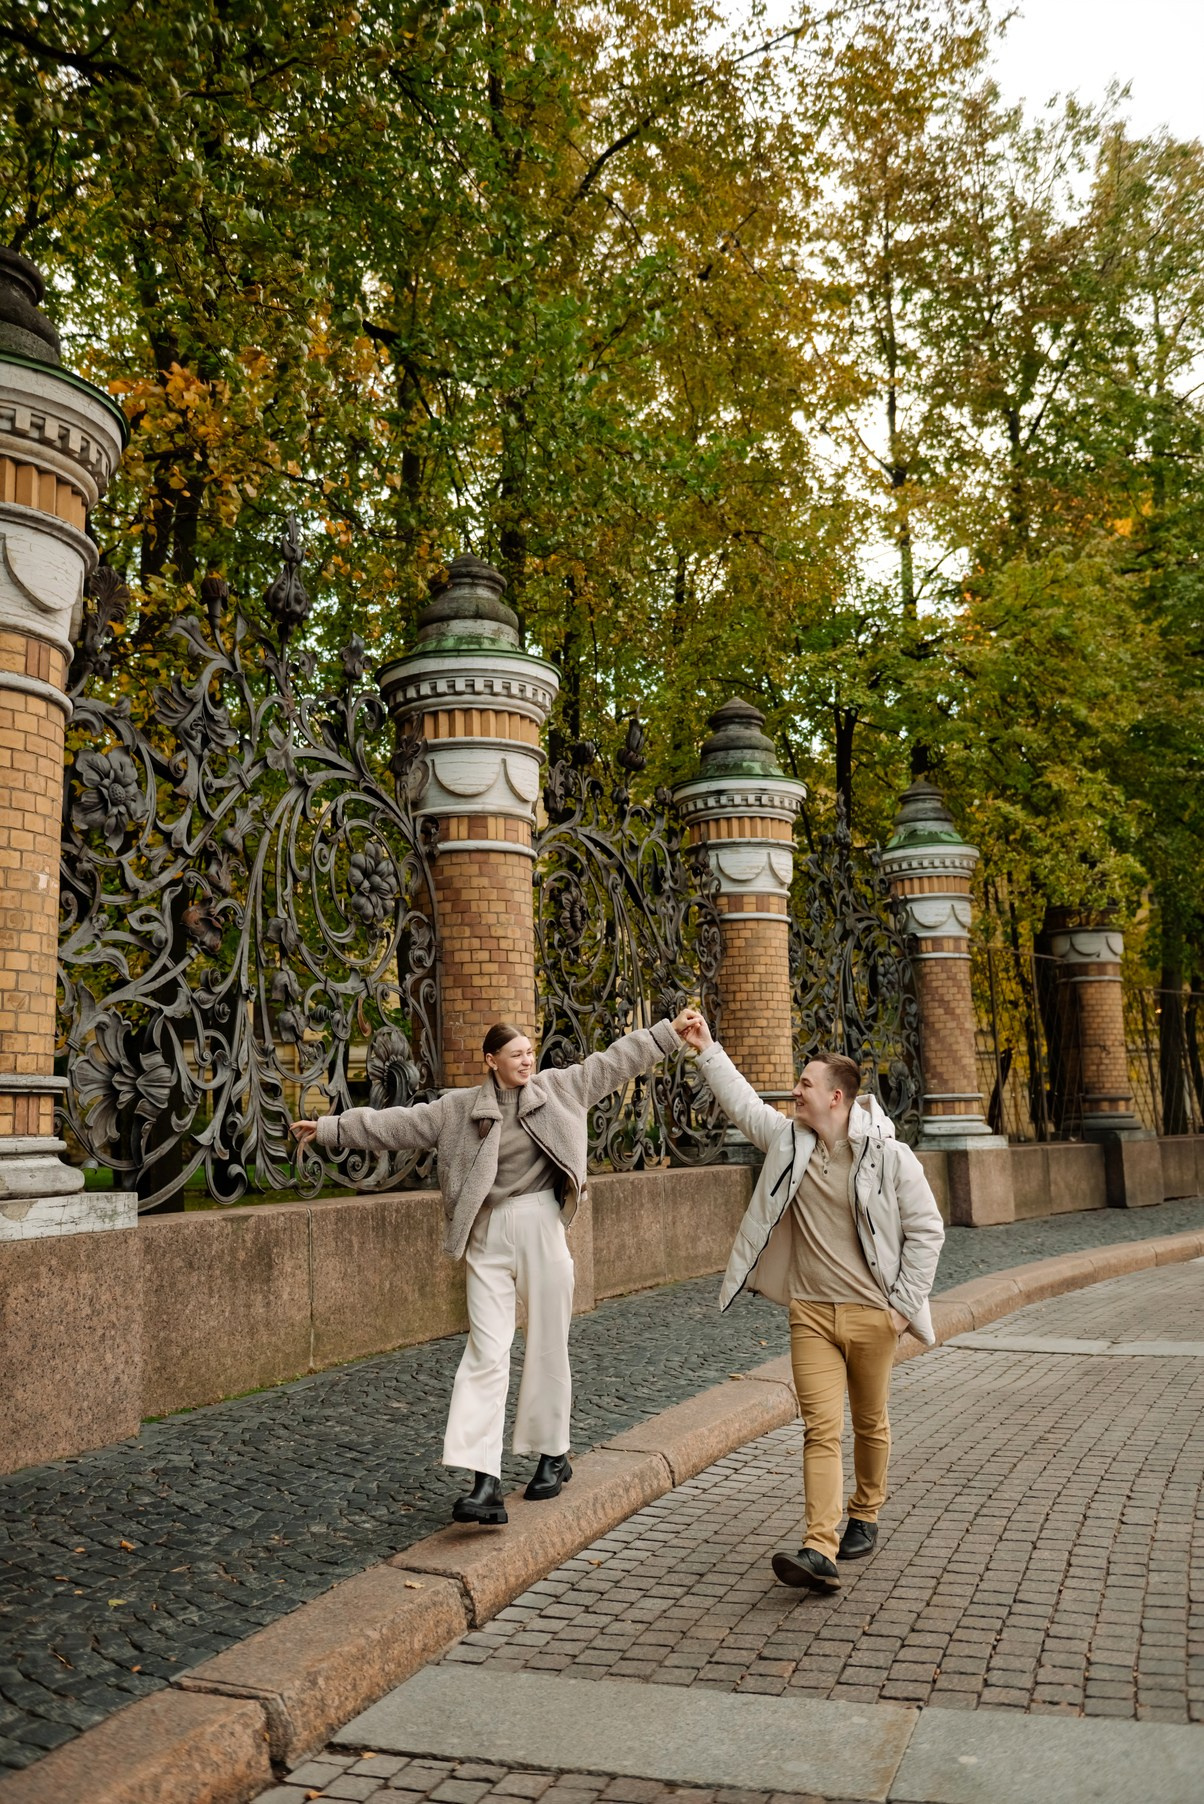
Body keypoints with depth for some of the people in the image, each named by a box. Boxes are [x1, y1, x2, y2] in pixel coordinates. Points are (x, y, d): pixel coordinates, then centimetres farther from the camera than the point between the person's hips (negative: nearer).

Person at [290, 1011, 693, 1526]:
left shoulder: (556, 1087, 6)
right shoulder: (460, 1107, 4)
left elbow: (615, 1062, 10)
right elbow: (398, 1124, 5)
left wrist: (669, 1031, 10)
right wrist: (331, 1128, 1)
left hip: (542, 1230, 1)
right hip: (489, 1238, 0)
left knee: (547, 1347, 8)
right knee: (486, 1353, -7)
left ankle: (553, 1455, 26)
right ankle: (485, 1482, -10)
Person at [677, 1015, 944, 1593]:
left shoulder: (889, 1155, -10)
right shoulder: (787, 1138, 2)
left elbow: (926, 1230, -4)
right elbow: (742, 1102, 16)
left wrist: (905, 1303, -6)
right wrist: (706, 1048, 14)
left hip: (871, 1313, -2)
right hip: (810, 1313, 2)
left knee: (870, 1424, 14)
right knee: (821, 1430, -6)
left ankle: (863, 1518, 36)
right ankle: (820, 1551, -12)